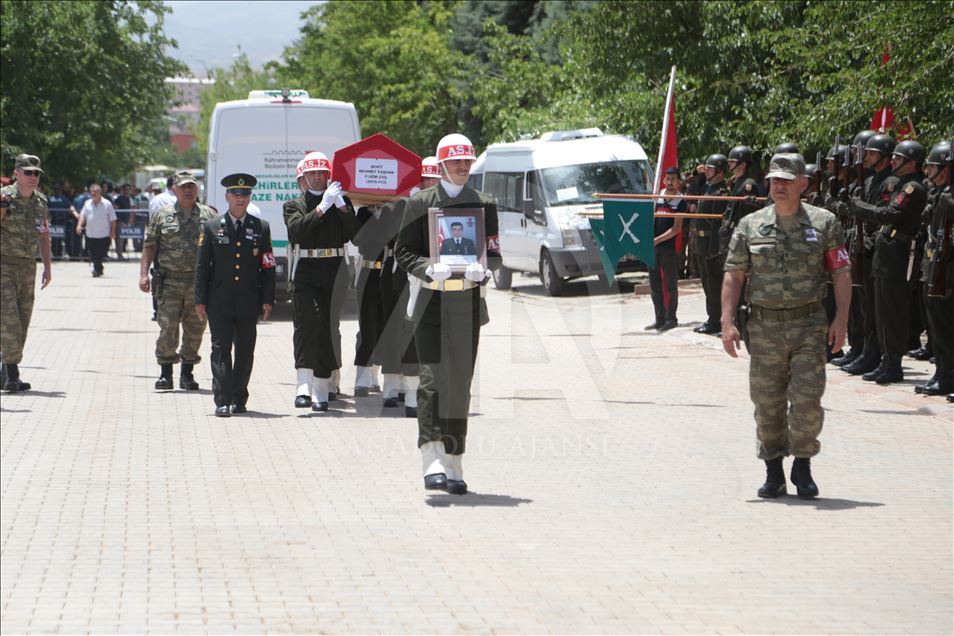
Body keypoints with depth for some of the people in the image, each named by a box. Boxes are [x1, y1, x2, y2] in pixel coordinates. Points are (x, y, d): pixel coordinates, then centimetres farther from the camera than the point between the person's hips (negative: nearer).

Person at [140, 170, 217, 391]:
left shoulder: (208, 215, 8)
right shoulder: (162, 215, 7)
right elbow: (149, 246, 6)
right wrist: (144, 274, -4)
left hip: (199, 283, 1)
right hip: (170, 282, -1)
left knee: (195, 330, 6)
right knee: (167, 329, -7)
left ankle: (187, 372, 17)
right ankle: (165, 373, 2)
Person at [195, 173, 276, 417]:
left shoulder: (261, 228, 7)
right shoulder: (211, 228, 5)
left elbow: (268, 267, 7)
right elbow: (202, 266, 6)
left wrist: (267, 300, 1)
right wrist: (200, 300, 0)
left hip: (249, 303, 1)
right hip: (220, 303, -1)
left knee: (245, 351, 5)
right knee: (221, 350, -6)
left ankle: (239, 399, 15)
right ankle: (222, 401, -8)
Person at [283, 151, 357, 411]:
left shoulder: (341, 202, 15)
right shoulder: (294, 205, 11)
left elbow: (354, 234, 2)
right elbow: (298, 230, -10)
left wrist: (341, 205, -7)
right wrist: (323, 206, -14)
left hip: (334, 272, 2)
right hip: (306, 272, -2)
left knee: (329, 328, 2)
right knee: (307, 324, -16)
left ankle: (322, 390, 8)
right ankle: (304, 387, -22)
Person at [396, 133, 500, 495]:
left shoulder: (483, 205, 10)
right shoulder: (420, 203, 4)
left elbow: (495, 254, 9)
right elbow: (404, 251, 3)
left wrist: (481, 269, -14)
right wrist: (429, 269, -17)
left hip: (467, 305, 3)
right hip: (430, 304, -2)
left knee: (460, 383, 5)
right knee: (433, 380, -13)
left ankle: (453, 466, 12)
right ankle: (433, 463, -19)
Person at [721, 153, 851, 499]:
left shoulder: (824, 223, 2)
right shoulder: (750, 226, 6)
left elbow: (842, 273, 2)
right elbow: (733, 276, 6)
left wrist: (841, 320, -8)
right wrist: (727, 322, -3)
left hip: (809, 325, -2)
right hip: (764, 327, 2)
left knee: (807, 399, -8)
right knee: (767, 404, 5)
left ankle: (803, 466, 10)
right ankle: (773, 472, 18)